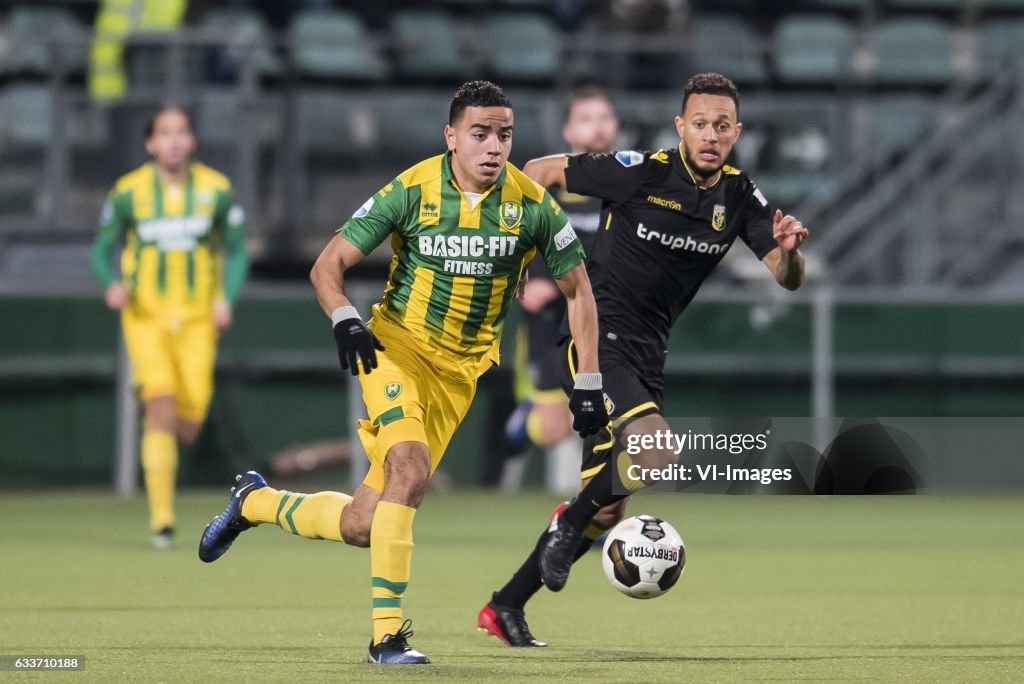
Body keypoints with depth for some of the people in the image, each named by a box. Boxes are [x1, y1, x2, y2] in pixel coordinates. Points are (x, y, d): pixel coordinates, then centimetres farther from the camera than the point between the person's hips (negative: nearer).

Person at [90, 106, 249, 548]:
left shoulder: (217, 191, 0)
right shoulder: (127, 193, -3)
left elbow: (235, 251, 10)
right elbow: (102, 248, 7)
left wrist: (226, 299, -6)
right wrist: (112, 283, -14)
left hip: (198, 321, 2)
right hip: (146, 317, -2)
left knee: (188, 427, -3)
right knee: (161, 405, -20)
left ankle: (159, 453, 36)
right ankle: (161, 514, -16)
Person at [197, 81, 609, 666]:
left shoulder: (532, 204, -8)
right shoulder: (412, 190, -12)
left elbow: (578, 290, 3)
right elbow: (329, 265, -7)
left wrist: (588, 386, -2)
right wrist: (345, 320, -27)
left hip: (461, 370, 3)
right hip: (397, 346, -3)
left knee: (363, 524, 0)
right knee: (410, 468, -31)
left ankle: (256, 503, 28)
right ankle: (387, 633, -23)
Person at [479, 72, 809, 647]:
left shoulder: (739, 196, 0)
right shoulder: (641, 172, -15)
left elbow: (788, 279, -3)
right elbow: (541, 171, -4)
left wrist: (790, 249, -25)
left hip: (648, 355, 7)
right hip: (598, 335, -7)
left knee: (608, 509, 10)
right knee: (655, 457, -29)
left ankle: (506, 607, 24)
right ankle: (571, 523, 0)